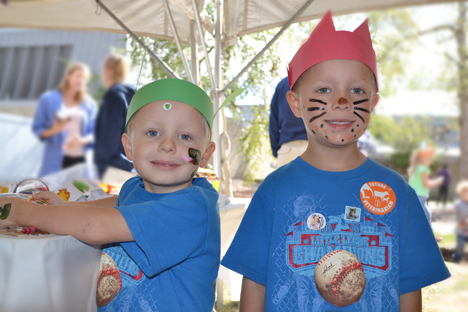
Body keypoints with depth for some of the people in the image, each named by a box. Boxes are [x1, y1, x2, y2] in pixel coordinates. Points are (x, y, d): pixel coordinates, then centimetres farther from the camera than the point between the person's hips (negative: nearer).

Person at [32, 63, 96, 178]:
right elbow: (37, 128, 3)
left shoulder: (89, 104, 9)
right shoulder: (48, 99, 4)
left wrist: (83, 140, -14)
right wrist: (53, 130, -17)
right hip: (55, 160, -2)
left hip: (80, 159, 2)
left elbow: (94, 133, 7)